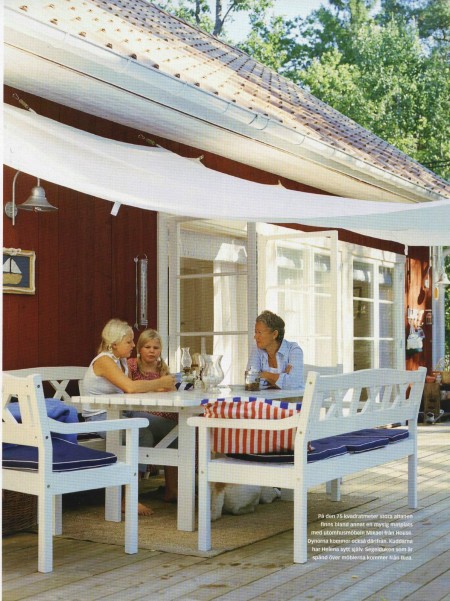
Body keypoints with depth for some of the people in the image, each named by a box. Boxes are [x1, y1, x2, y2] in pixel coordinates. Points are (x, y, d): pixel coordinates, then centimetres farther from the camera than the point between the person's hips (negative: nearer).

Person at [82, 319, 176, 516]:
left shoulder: (121, 360, 12)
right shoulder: (104, 360, -17)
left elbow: (131, 388, 5)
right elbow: (130, 387, -31)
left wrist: (157, 387, -11)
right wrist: (160, 383, -20)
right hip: (99, 417, -9)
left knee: (169, 427, -4)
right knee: (144, 434, -31)